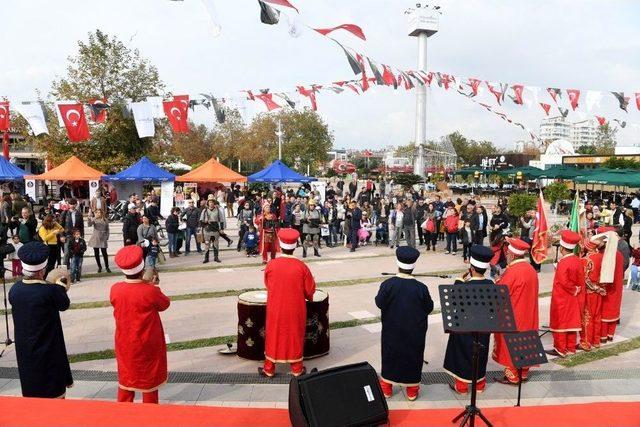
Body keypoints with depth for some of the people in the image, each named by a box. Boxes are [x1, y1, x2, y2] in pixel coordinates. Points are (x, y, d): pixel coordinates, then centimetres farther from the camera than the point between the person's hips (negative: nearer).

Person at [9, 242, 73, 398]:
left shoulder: (14, 290, -10)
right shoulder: (50, 291, -26)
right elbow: (64, 304, -8)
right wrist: (61, 287, 9)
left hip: (24, 349, 5)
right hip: (48, 350, -5)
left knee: (31, 389, 23)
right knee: (53, 390, 14)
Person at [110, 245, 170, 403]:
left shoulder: (115, 289, -13)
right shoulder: (151, 291, -25)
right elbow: (164, 304, -7)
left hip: (125, 344, 4)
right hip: (148, 343, -3)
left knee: (126, 376, 21)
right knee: (149, 377, 15)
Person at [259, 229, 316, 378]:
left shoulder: (271, 264, -12)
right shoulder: (301, 266, -16)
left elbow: (267, 285, 4)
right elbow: (310, 289, -6)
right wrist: (308, 297, 17)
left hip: (275, 308, 1)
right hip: (296, 309, -1)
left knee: (274, 336, 15)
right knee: (295, 337, 14)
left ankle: (269, 369, 25)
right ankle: (297, 369, 25)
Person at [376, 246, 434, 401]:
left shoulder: (387, 285, -20)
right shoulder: (421, 288, -19)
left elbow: (379, 303, -9)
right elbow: (429, 308, -7)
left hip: (392, 331, 1)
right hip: (414, 333, 0)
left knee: (390, 356, 17)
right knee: (413, 357, 16)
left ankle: (387, 387, 30)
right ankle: (412, 389, 27)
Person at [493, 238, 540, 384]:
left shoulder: (513, 271, -22)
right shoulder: (530, 269, 5)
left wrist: (498, 281, 0)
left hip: (513, 317, -8)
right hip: (527, 315, 8)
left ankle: (512, 375, 11)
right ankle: (523, 372, 26)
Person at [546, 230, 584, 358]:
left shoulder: (563, 263, -23)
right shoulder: (577, 261, 0)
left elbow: (564, 282, -25)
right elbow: (581, 280, 5)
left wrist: (573, 289, -11)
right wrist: (576, 289, 9)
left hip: (561, 299, -7)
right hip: (573, 299, 7)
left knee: (560, 323, 3)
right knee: (571, 322, 15)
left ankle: (560, 350, 11)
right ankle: (571, 348, 24)